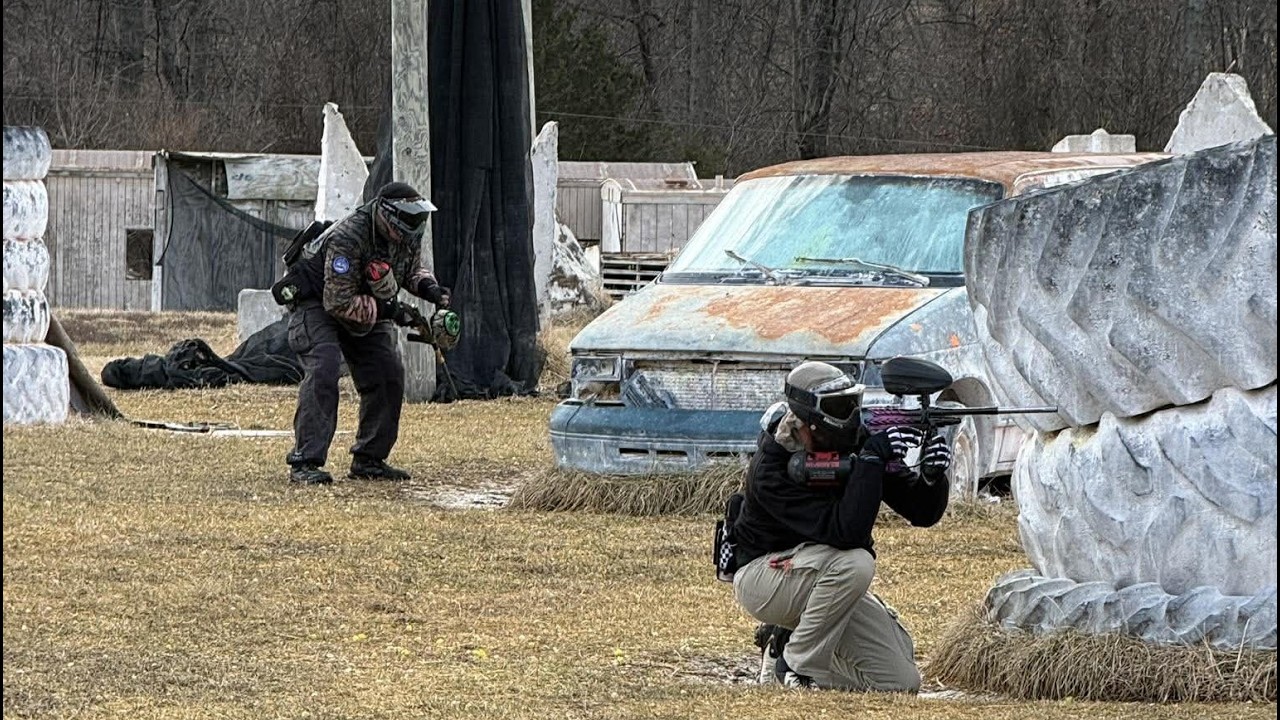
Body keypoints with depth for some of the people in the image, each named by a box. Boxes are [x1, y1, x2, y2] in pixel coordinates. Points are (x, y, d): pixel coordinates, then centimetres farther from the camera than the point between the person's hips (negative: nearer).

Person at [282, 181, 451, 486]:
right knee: (323, 371, -26)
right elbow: (338, 302, -33)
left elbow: (411, 267, 13)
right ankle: (305, 463, -28)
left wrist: (427, 286, -9)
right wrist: (384, 310, -33)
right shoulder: (348, 238, -34)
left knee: (388, 374, -1)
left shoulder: (406, 236, -9)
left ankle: (368, 459, 10)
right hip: (316, 303, -8)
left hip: (367, 309, 8)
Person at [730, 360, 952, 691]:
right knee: (855, 563, -36)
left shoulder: (855, 445, -8)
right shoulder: (772, 468, -26)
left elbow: (922, 512, -6)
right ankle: (797, 666, -17)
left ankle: (786, 640, 14)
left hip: (828, 582, 7)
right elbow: (843, 532, -37)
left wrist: (932, 476, -28)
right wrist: (872, 460, -40)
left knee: (901, 682, -7)